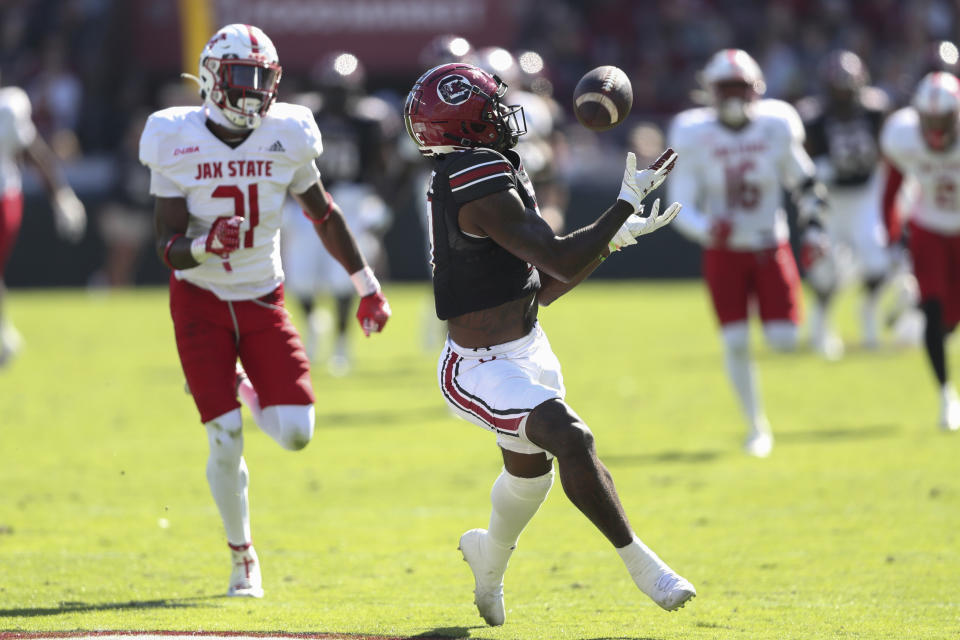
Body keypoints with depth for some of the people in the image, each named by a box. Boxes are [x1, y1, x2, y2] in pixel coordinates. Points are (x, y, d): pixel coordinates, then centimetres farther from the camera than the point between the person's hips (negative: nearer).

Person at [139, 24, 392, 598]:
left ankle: (244, 390, 27)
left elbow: (325, 215, 9)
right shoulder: (178, 144, -13)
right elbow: (168, 246, -13)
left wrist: (368, 287, 12)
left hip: (262, 299, 3)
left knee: (296, 434, -8)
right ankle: (242, 556, 13)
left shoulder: (286, 136, -6)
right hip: (201, 299, -2)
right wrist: (203, 245, -36)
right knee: (226, 441, -8)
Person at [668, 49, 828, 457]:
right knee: (735, 343, -7)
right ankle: (756, 427, 9)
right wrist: (708, 229, -29)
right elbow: (682, 208, -9)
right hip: (724, 252, -1)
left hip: (771, 249, 1)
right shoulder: (696, 138, -10)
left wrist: (812, 227, -3)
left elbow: (803, 184, 9)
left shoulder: (776, 129, -6)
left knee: (783, 340, -8)